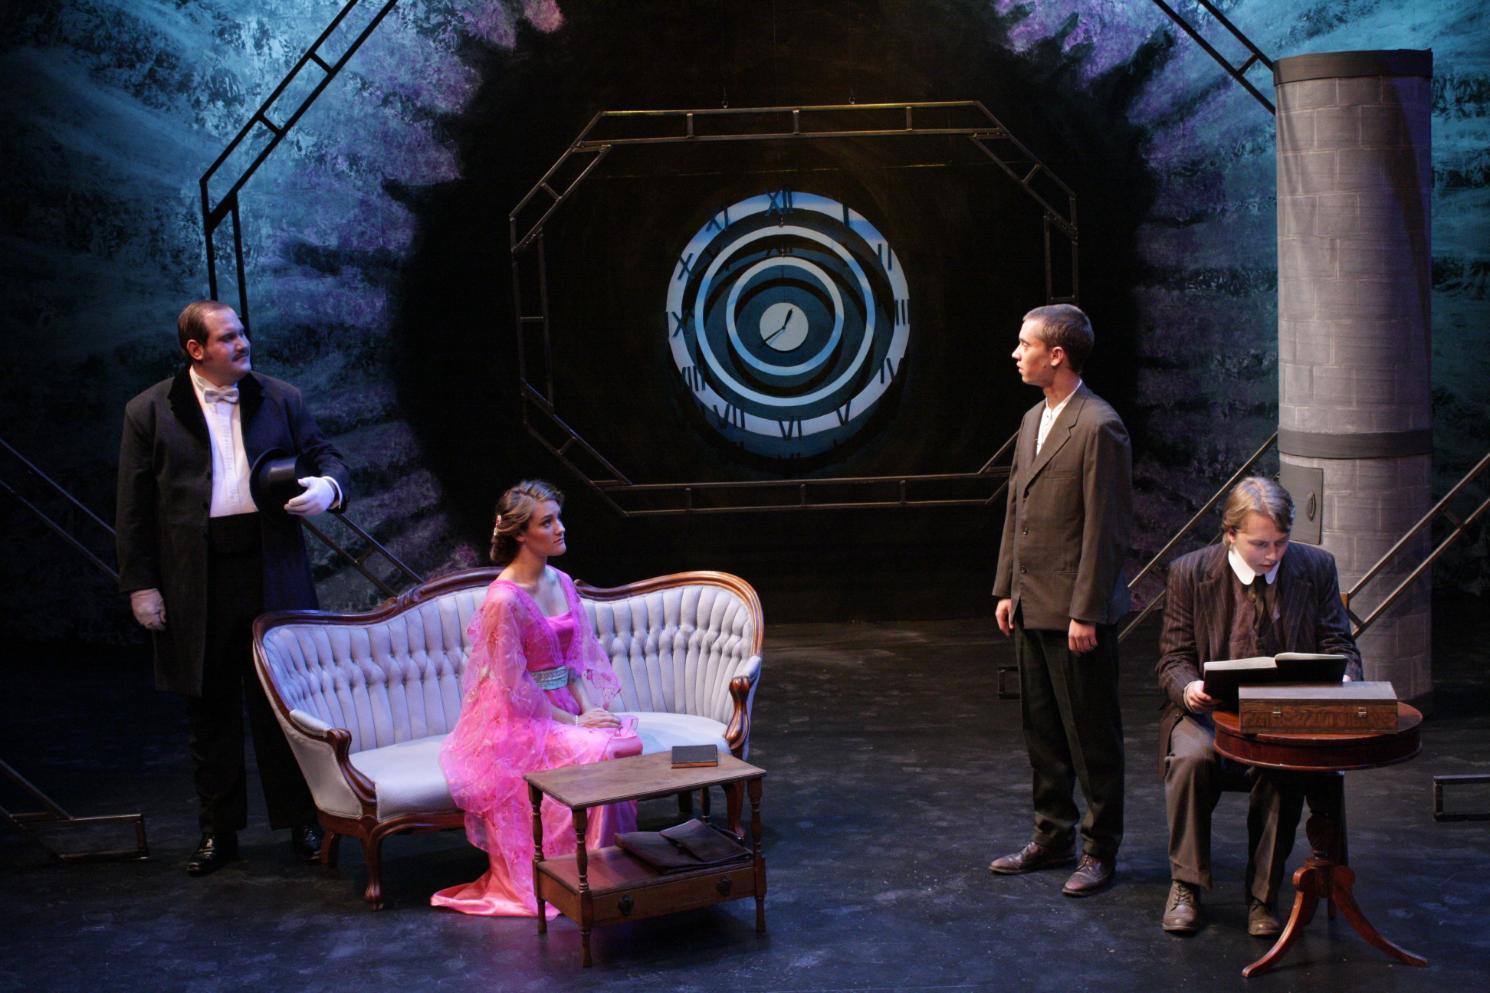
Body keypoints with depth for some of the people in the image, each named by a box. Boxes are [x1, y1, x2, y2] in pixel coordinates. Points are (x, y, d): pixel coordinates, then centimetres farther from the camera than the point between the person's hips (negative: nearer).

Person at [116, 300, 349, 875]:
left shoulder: (281, 400, 8)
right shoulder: (149, 412, 3)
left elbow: (323, 455, 16)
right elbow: (135, 506, 3)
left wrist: (328, 485, -9)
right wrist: (140, 585, -3)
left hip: (272, 575, 1)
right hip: (196, 584, -1)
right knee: (209, 710, 9)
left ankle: (301, 822, 16)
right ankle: (218, 831, 20)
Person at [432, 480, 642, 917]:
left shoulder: (561, 583, 7)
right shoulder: (503, 599, -17)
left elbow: (575, 660, 10)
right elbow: (515, 687, -16)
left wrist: (591, 708, -7)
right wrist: (575, 722, -15)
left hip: (565, 708, 7)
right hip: (518, 722, -7)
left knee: (626, 742, -21)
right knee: (594, 754, -29)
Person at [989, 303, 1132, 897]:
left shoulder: (1099, 427, -15)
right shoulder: (1034, 420, 13)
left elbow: (1106, 529, -17)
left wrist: (1086, 613, -18)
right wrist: (1006, 589, 13)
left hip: (1076, 613, -9)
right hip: (1031, 608, 9)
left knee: (1092, 737, 3)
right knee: (1042, 731, 16)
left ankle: (1100, 850, 15)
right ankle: (1052, 838, 29)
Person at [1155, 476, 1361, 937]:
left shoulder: (1316, 568, 1)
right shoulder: (1190, 573, -3)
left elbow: (1339, 646, 6)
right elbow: (1174, 658, 1)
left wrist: (1343, 680, -18)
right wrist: (1189, 688, -23)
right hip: (1209, 710, 0)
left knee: (1283, 766, -33)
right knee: (1191, 758, -32)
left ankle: (1262, 895, -14)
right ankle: (1185, 886, -11)